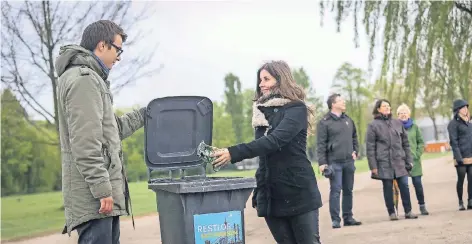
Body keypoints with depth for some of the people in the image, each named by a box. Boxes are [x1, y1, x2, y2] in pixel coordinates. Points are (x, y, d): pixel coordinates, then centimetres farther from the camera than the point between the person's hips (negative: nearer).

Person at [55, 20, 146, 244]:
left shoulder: (90, 79, 21)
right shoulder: (83, 79, -13)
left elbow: (112, 129, 28)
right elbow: (84, 144, -21)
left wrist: (146, 114, 34)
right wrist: (102, 189, -21)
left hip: (102, 191, 11)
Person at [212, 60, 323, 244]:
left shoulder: (296, 109, -8)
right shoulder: (261, 112, 11)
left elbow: (275, 140, -24)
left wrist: (234, 153, -32)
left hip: (298, 192, -5)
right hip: (270, 194, 6)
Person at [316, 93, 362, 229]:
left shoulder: (348, 120, 12)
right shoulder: (324, 122, -6)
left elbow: (354, 137, 23)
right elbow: (321, 144, -10)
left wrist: (355, 151, 9)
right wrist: (322, 162, -15)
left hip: (349, 161, 6)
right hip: (334, 162, -6)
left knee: (348, 190, 10)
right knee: (335, 191, -6)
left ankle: (348, 217, 18)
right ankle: (335, 219, -1)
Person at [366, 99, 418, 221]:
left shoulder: (397, 123, 12)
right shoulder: (373, 125, -1)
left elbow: (405, 143, 15)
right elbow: (370, 148, -3)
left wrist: (409, 160, 9)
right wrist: (373, 166, -8)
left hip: (399, 160, 3)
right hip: (384, 162, -3)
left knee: (404, 185, -1)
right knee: (388, 188, 3)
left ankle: (408, 211, 8)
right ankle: (392, 213, 12)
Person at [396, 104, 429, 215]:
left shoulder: (414, 126, 7)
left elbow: (421, 142, 9)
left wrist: (417, 155, -1)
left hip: (414, 160, 2)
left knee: (418, 183, 1)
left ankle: (422, 206, 12)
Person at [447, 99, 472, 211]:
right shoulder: (453, 123, -5)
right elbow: (454, 142, -10)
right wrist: (459, 158, -16)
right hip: (461, 157, -5)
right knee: (461, 180, 1)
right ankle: (461, 203, 10)